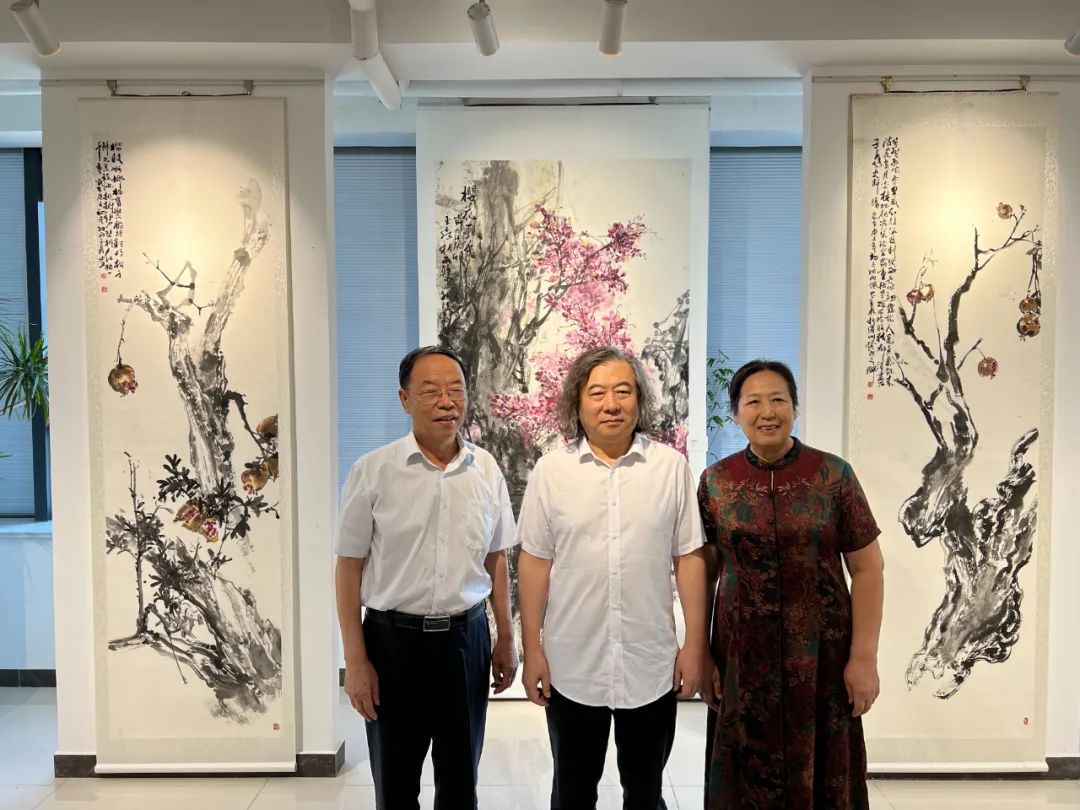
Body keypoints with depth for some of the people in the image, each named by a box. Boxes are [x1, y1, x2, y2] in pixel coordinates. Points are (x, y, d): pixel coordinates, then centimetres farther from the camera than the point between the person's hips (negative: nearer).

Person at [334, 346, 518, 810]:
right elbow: (349, 567, -5)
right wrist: (355, 660, -7)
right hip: (393, 640, -2)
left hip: (467, 638, 2)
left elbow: (496, 559, 8)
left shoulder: (486, 469, 0)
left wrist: (506, 639, 9)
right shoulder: (372, 471, -10)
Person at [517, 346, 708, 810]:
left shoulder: (671, 467, -5)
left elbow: (689, 558, -1)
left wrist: (695, 646, -2)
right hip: (572, 667, 0)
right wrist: (532, 649, -1)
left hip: (651, 666, 0)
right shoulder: (551, 470, -5)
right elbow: (535, 561, -1)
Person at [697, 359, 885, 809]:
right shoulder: (715, 482, -1)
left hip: (822, 655, -1)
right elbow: (703, 574, 4)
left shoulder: (833, 475, -5)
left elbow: (867, 569, -3)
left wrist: (864, 657, -7)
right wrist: (701, 655, 2)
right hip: (742, 658, 1)